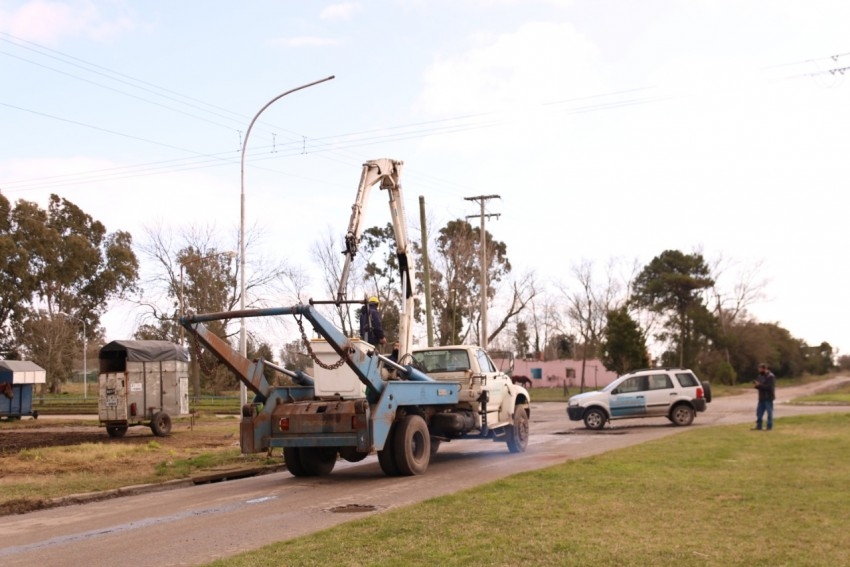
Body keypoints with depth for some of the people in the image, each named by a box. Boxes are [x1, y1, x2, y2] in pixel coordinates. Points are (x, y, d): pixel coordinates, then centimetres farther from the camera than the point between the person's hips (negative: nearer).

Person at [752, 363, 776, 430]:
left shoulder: (770, 376, -14)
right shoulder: (761, 376, 13)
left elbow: (769, 387, -22)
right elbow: (759, 384, 19)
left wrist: (759, 385, -20)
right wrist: (756, 385, -5)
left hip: (768, 398, -8)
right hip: (761, 398, 8)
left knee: (769, 412, -2)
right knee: (759, 412, 8)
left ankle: (769, 427, 5)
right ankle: (758, 426, 14)